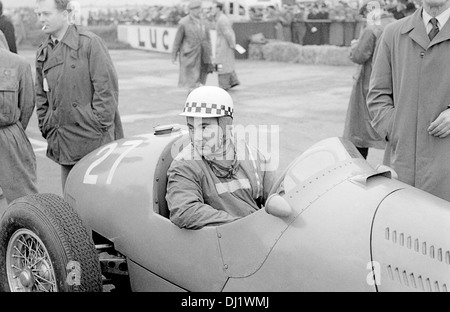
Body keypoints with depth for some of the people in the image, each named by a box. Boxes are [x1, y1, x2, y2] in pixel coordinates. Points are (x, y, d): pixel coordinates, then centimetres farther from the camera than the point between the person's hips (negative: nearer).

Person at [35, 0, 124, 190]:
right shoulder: (43, 52, 12)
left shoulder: (90, 43, -7)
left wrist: (100, 125, -12)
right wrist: (47, 130, 12)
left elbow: (107, 87, -9)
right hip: (64, 144, 6)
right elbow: (41, 96, 19)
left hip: (94, 139, -6)